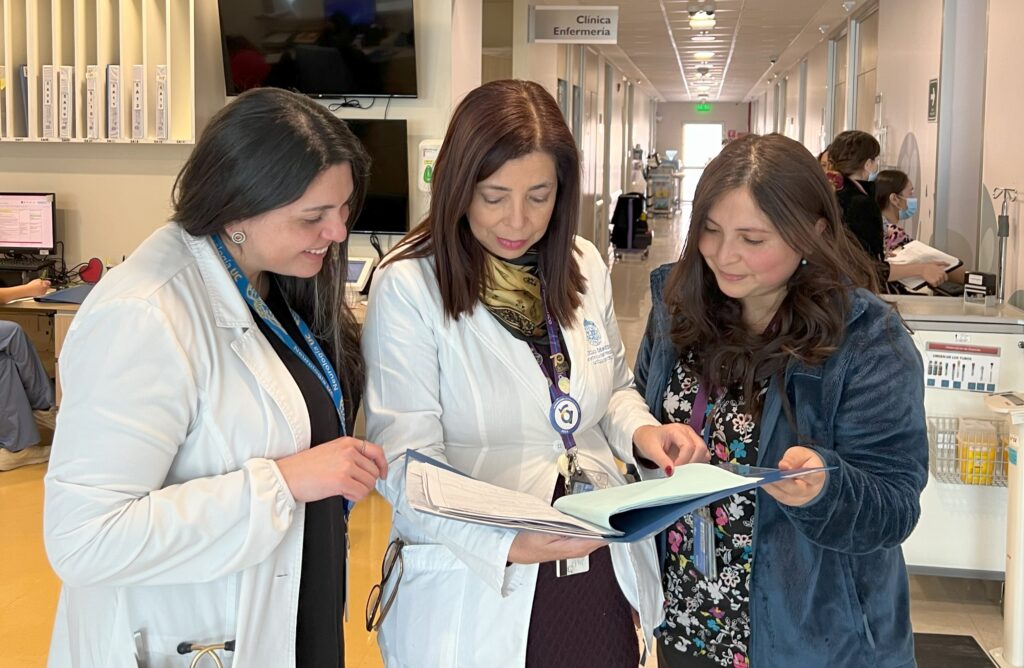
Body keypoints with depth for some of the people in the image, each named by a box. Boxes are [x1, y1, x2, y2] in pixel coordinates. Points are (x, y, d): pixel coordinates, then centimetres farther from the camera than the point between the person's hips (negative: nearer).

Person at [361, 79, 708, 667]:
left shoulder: (585, 267, 3)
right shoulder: (407, 287, -13)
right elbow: (404, 460, -16)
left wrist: (642, 430, -6)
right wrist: (504, 540, -32)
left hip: (601, 574, 5)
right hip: (477, 591, -4)